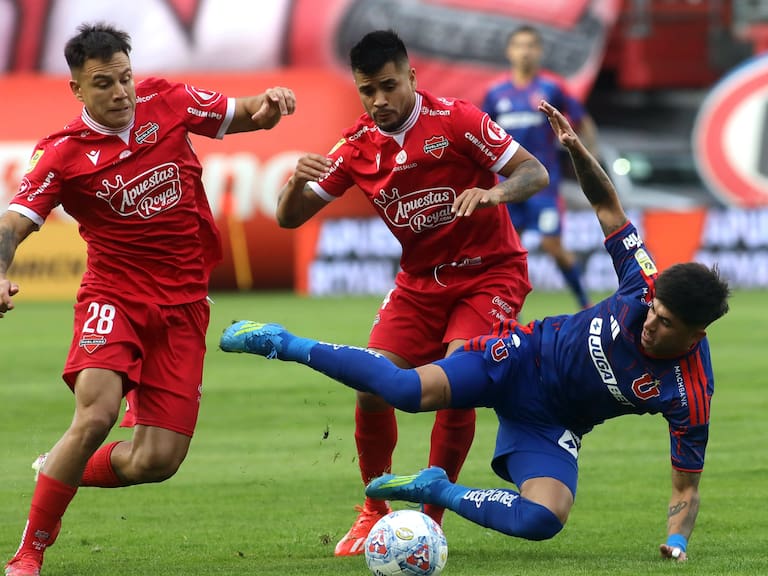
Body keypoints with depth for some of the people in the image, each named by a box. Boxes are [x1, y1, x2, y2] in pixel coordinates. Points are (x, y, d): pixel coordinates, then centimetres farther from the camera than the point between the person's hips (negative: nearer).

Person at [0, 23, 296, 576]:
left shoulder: (167, 101, 1)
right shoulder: (64, 155, -8)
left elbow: (242, 116, 15)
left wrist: (269, 104, -8)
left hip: (183, 305, 3)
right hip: (114, 296, -3)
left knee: (157, 461, -5)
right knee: (96, 415, -28)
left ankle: (63, 471, 27)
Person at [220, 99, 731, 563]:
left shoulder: (689, 396, -21)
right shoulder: (646, 288, -16)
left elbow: (687, 486, -11)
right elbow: (607, 206, -3)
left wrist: (677, 543, -29)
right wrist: (577, 150, -18)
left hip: (551, 426, 0)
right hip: (525, 356, 0)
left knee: (544, 521, -29)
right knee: (408, 390, -26)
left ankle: (439, 491, -3)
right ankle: (283, 344, -7)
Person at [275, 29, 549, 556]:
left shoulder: (454, 120, -15)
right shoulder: (357, 147, -2)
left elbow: (535, 174, -14)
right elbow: (290, 218, -1)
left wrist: (494, 193, -36)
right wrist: (297, 182, -24)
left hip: (489, 272, -4)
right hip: (419, 282, 4)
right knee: (372, 388, -10)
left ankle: (430, 521, -9)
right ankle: (375, 513, 12)